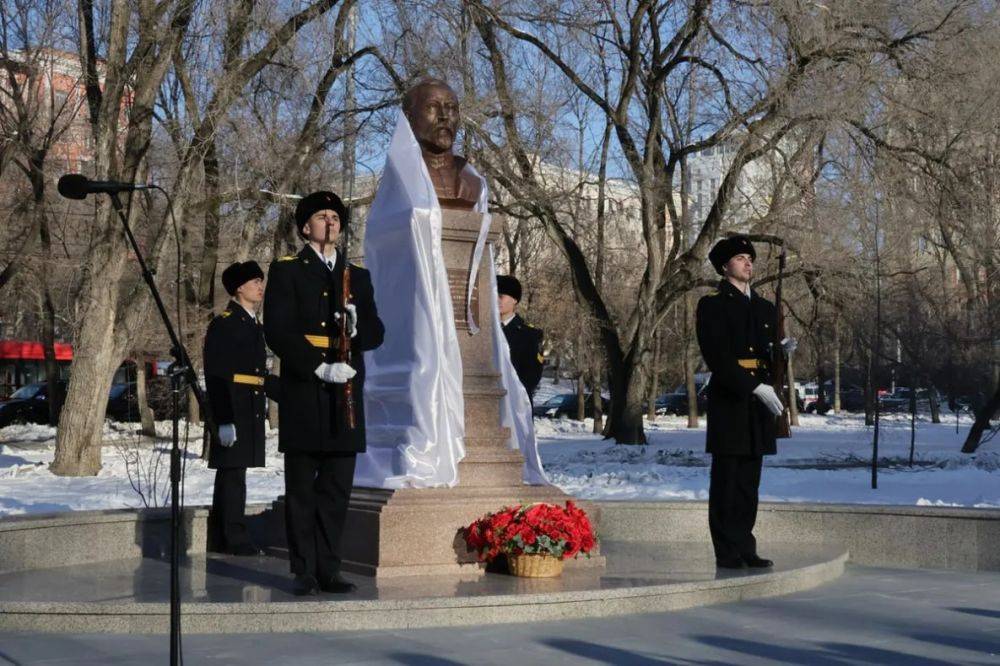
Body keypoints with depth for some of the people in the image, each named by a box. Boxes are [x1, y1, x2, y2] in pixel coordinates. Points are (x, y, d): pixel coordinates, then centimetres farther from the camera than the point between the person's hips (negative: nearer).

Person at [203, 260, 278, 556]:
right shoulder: (223, 324, -10)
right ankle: (235, 538, -2)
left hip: (251, 413, 9)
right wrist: (224, 419, -20)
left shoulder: (254, 325, 18)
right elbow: (216, 376, -15)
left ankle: (220, 539, 18)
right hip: (232, 413, -9)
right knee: (232, 473, -6)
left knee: (231, 473, 12)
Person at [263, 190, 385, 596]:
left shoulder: (358, 277, 18)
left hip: (345, 395, 4)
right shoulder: (286, 271, 4)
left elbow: (376, 333, 14)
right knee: (302, 488, 1)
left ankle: (329, 569, 11)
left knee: (337, 487, 5)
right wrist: (318, 368, -15)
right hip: (303, 394, -4)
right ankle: (304, 572, 6)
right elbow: (277, 331, -6)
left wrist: (357, 327, -10)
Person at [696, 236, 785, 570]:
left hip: (759, 404, 6)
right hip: (729, 402, -6)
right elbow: (718, 358, -13)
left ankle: (746, 548, 14)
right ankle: (728, 552, 2)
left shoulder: (764, 307, 18)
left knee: (749, 482, 9)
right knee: (727, 480, -2)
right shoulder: (712, 305, -3)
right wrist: (755, 387, -20)